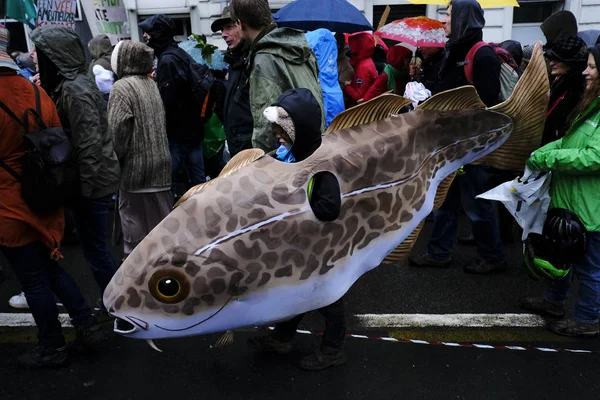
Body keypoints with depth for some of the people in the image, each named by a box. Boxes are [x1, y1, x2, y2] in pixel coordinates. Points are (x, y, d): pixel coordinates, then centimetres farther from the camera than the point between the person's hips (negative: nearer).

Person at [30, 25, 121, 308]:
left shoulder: (74, 90, -19)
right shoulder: (69, 83, 11)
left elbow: (89, 145, -23)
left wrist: (83, 187, -19)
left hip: (92, 182, -10)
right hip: (94, 179, 10)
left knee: (95, 249, 2)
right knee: (96, 247, 18)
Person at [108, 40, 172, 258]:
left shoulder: (122, 87, -13)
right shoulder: (151, 83, 8)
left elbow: (117, 131, -18)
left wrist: (114, 160, -5)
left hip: (135, 167, -7)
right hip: (159, 165, 7)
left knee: (136, 227, 4)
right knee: (161, 222, 16)